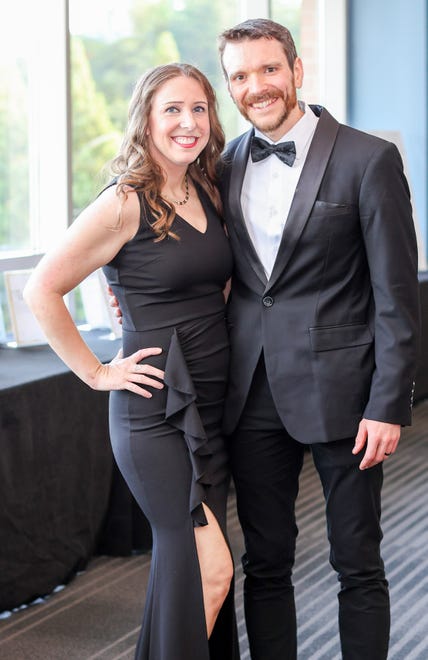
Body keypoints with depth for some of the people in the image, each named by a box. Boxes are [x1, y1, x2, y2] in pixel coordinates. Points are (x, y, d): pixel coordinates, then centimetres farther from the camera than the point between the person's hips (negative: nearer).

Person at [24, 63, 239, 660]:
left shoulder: (208, 195, 9)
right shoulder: (127, 203, -13)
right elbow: (41, 290, -15)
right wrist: (96, 373, -11)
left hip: (211, 408, 7)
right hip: (154, 410, -7)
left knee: (189, 564, 13)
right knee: (210, 569, -8)